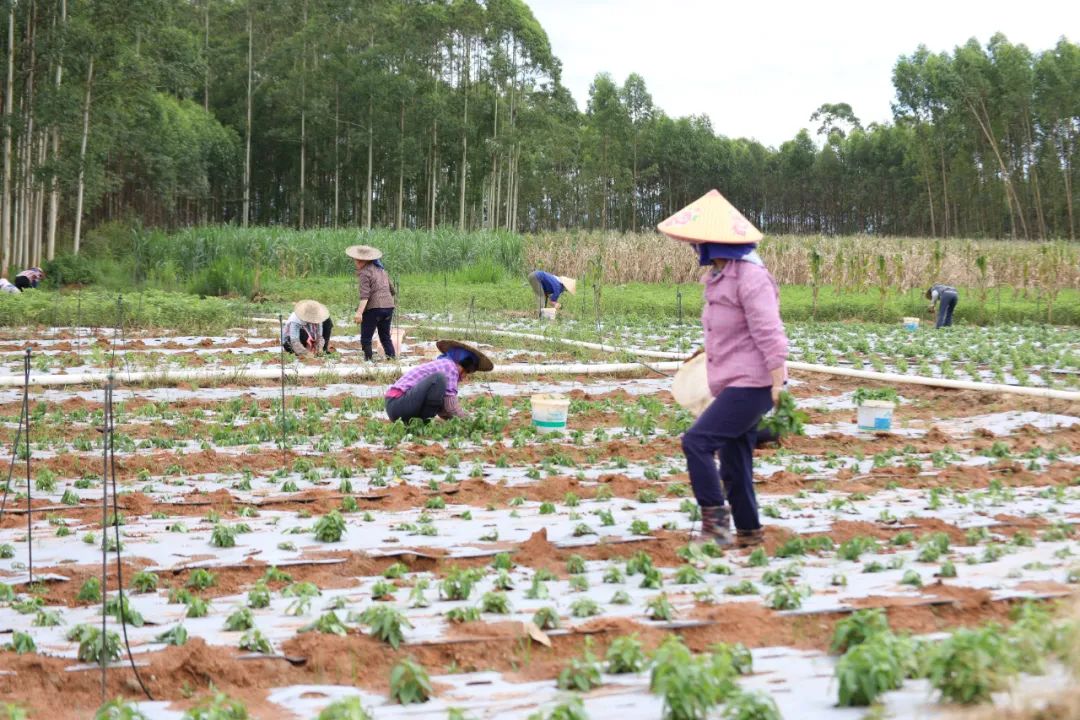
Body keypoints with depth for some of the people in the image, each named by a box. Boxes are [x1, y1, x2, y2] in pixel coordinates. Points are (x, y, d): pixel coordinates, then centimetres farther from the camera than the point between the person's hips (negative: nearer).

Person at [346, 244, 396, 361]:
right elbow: (391, 290, 21)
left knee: (365, 339, 3)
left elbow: (365, 295, -20)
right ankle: (392, 357, 13)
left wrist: (359, 312, -26)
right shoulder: (381, 269, 15)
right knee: (385, 337, 19)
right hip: (389, 306, 7)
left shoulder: (364, 272, -8)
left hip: (373, 308, -7)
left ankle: (369, 359, -3)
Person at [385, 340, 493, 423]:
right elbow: (450, 404, -11)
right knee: (439, 378, -22)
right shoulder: (450, 366, -6)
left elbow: (441, 407, 24)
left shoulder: (440, 364, 23)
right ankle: (422, 421, -18)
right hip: (399, 404, -10)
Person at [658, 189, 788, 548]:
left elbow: (769, 335, -20)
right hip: (731, 384, 10)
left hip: (751, 386, -10)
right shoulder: (718, 276, 13)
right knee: (734, 462, 13)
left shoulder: (751, 277, -17)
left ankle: (715, 514, -9)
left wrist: (779, 387, -21)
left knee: (697, 441, -18)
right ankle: (748, 531, 22)